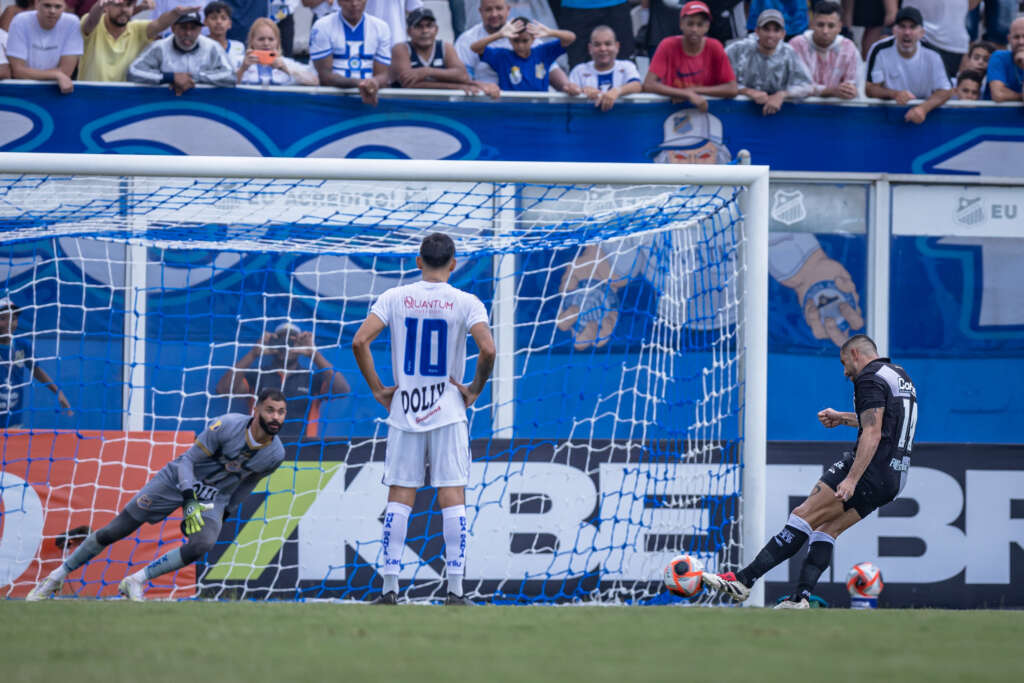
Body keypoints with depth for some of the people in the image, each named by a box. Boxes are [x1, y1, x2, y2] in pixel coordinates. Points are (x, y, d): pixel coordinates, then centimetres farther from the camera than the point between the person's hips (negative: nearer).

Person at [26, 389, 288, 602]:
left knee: (201, 545, -28)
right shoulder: (227, 426, -26)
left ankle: (136, 581, -15)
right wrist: (190, 500, -33)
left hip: (216, 495, 3)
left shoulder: (275, 455, -12)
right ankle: (56, 577, 12)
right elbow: (188, 460, -20)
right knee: (114, 531, -3)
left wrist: (223, 514, 15)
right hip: (179, 478, -3)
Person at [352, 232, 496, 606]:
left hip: (404, 411, 1)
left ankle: (390, 588, 4)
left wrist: (376, 388, 0)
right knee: (452, 497, 1)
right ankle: (455, 589, -3)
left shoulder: (395, 298, 0)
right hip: (448, 412, -1)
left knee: (399, 498, 6)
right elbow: (488, 350, -18)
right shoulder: (465, 303, -5)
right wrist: (475, 389, -2)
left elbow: (359, 341, -9)